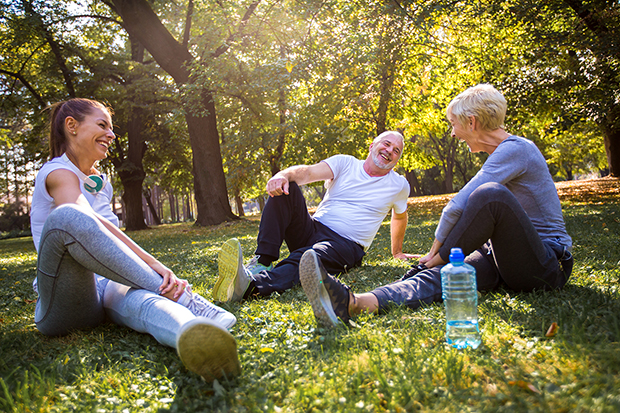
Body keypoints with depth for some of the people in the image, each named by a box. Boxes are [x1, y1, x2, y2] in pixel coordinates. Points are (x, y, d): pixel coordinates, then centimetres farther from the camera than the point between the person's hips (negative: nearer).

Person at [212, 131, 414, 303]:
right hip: (313, 229, 3)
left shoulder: (399, 185, 8)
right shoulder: (345, 163, 6)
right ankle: (262, 262, -31)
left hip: (345, 246, -3)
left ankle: (250, 285, -64)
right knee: (284, 187, -21)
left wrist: (396, 252, 36)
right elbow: (308, 172, -11)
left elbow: (400, 216, 28)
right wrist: (284, 174, -33)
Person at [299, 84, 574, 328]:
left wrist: (439, 253, -6)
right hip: (506, 260, 8)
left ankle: (428, 269, -14)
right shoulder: (501, 155, 20)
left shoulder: (516, 149, -13)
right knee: (439, 276, -21)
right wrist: (439, 253, 21)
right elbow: (471, 211, 26)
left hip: (548, 265, -8)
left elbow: (459, 207, -19)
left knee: (491, 194, -33)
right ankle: (353, 303, -46)